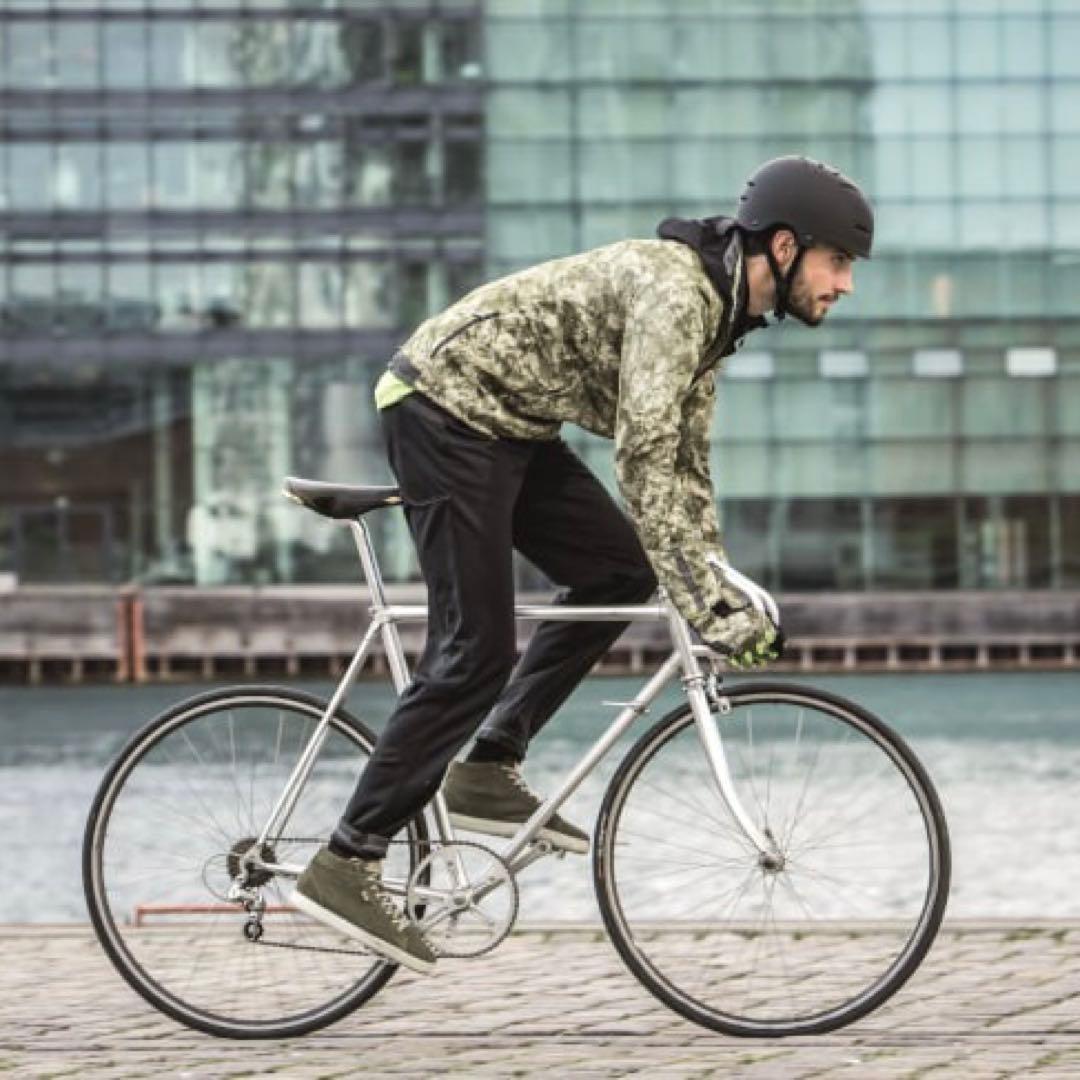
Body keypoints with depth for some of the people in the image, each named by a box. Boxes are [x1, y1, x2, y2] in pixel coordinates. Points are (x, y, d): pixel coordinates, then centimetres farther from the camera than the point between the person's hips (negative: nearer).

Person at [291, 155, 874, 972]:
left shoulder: (721, 311, 9)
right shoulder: (673, 290, -23)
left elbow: (685, 464, 16)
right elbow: (644, 455, -31)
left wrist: (720, 585, 9)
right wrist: (704, 605, -31)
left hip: (506, 422, 10)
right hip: (447, 407, -10)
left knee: (619, 570, 6)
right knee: (476, 653, -11)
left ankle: (489, 770, 8)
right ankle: (346, 866, -9)